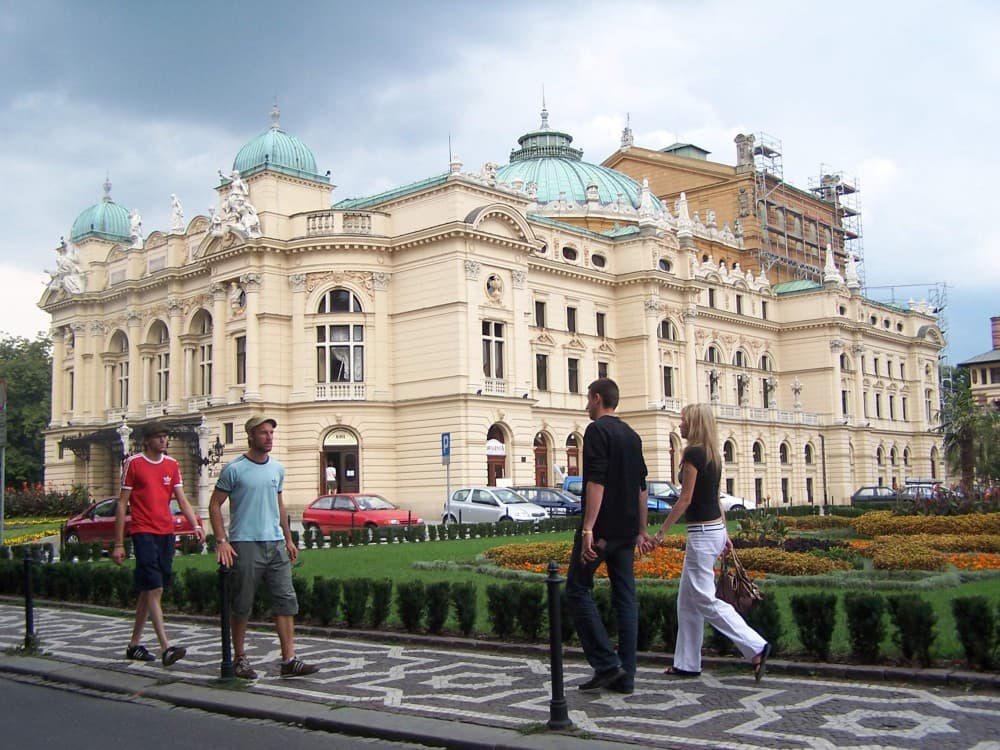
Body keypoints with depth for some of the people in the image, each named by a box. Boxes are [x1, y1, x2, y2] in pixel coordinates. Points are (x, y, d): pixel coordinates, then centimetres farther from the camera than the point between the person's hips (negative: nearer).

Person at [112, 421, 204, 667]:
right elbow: (122, 504, -2)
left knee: (149, 591, 12)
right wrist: (118, 544, -5)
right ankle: (165, 648, -17)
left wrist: (196, 525, -7)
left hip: (166, 533, 6)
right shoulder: (134, 463, -2)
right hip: (144, 533, -6)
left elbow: (182, 500, 10)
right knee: (154, 589, -12)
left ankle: (134, 644, 24)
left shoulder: (171, 465, 12)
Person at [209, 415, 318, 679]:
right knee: (242, 606, 4)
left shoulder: (277, 469, 13)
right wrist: (222, 541, -12)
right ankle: (240, 659, 18)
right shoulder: (234, 469, -5)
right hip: (245, 545, -5)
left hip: (276, 543, 5)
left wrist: (288, 539, 18)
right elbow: (215, 505, -3)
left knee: (287, 600, 0)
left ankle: (289, 660, 1)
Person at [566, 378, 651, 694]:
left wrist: (588, 528, -23)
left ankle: (606, 663, -5)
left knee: (578, 589, 2)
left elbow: (596, 481, -20)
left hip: (601, 528, -8)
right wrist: (641, 529, 23)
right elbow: (641, 487, 18)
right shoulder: (632, 436, 15)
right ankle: (625, 675, 8)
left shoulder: (597, 430, -10)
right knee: (625, 597, 7)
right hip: (626, 531, 8)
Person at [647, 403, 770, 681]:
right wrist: (724, 533, 21)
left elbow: (685, 499, -17)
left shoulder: (693, 454, -15)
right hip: (715, 530, 10)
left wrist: (660, 533, -14)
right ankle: (687, 663, 17)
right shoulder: (713, 454, 12)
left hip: (702, 533, -10)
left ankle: (756, 647, -6)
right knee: (687, 600, 13)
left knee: (704, 600, -4)